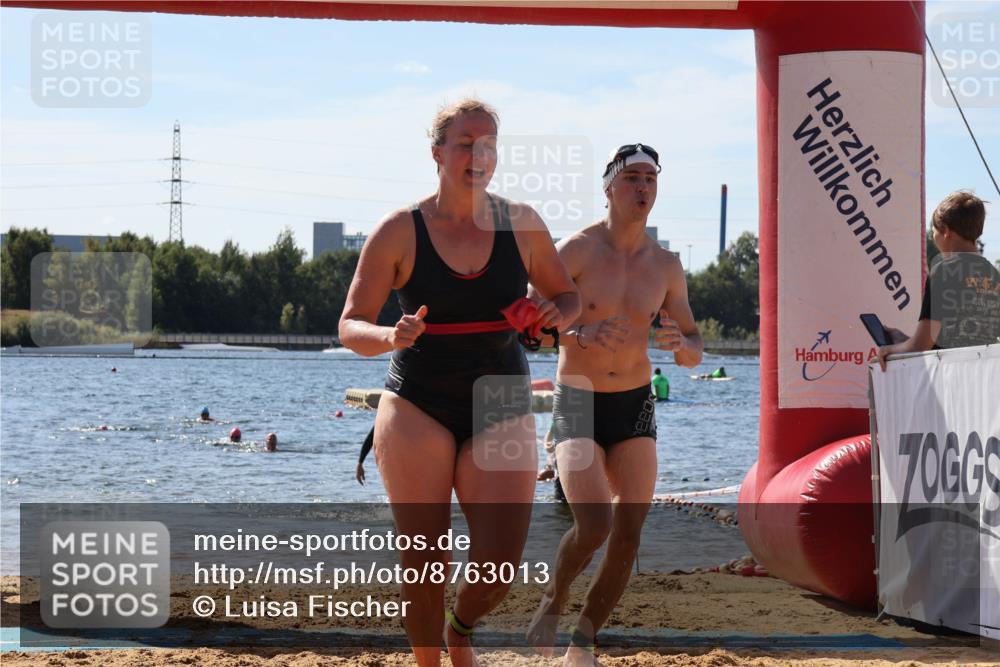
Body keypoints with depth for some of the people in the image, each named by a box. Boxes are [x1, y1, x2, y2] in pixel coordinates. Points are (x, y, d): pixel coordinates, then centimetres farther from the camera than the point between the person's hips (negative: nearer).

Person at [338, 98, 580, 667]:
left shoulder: (521, 224, 4)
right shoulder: (399, 231, -3)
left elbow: (569, 297, 16)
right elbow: (351, 326, -2)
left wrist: (557, 315, -8)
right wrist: (392, 337, -24)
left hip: (501, 411, 2)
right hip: (419, 407, -2)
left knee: (499, 571, -7)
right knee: (426, 563, -4)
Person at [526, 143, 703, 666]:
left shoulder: (665, 266, 2)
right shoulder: (576, 251, -10)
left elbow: (694, 353, 7)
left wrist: (680, 343, -18)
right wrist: (580, 334, -35)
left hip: (635, 407, 4)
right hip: (578, 406, -4)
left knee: (628, 536, -2)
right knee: (593, 525, -21)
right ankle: (554, 599, 11)